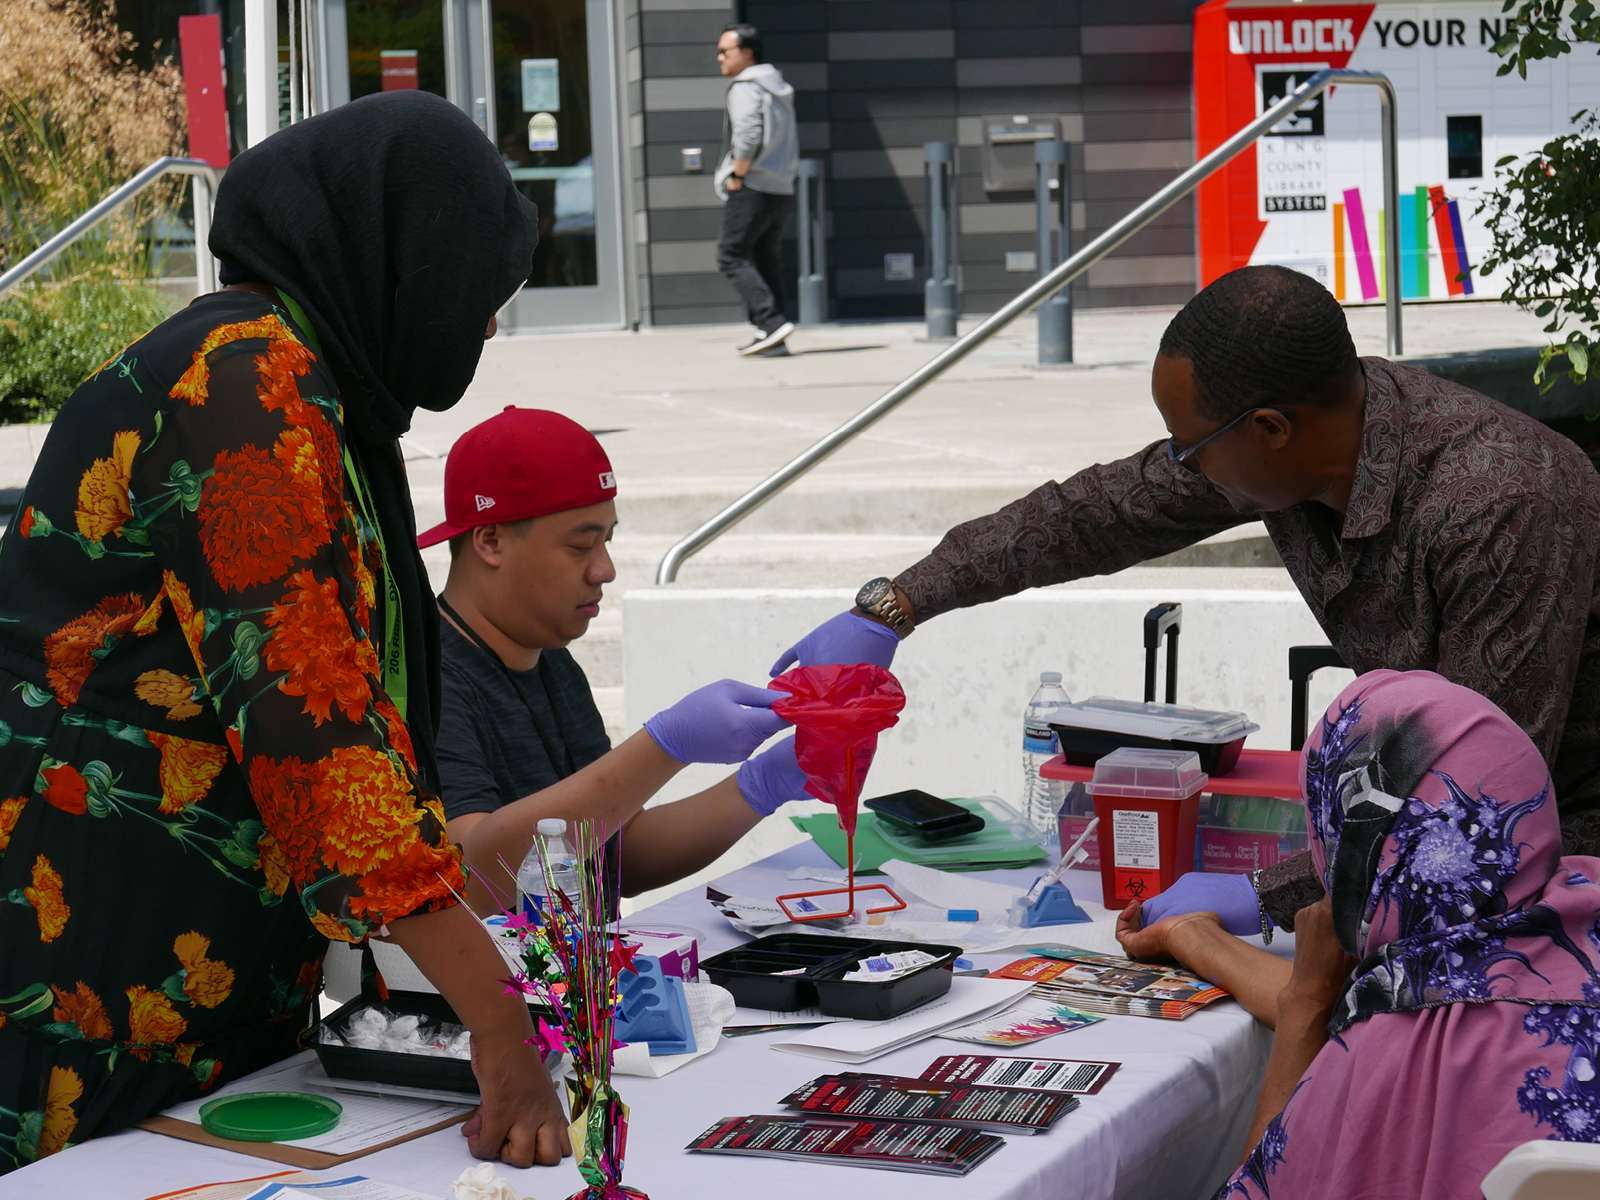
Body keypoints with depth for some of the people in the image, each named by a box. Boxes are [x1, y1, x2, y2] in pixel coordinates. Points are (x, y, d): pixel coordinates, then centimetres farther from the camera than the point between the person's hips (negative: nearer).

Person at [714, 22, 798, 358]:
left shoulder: (745, 87, -9)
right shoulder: (779, 90, 21)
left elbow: (748, 134, -24)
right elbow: (792, 143, 26)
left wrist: (737, 175, -15)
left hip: (752, 188, -9)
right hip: (782, 189, 9)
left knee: (732, 257, -6)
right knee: (765, 260, 12)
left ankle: (772, 322, -19)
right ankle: (772, 340, 7)